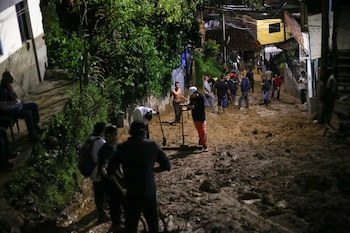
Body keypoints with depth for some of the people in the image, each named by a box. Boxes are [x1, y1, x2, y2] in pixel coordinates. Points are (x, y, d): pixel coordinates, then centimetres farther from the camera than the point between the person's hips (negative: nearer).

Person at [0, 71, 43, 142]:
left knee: (34, 106, 8)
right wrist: (16, 107, -17)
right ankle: (31, 134, -15)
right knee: (27, 113, -28)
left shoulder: (8, 85, 3)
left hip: (16, 105, 10)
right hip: (9, 110, -10)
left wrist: (19, 103, 5)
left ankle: (35, 126, 15)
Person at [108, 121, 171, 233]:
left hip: (131, 193, 0)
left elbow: (110, 171, -7)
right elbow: (167, 166, -2)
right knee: (153, 223, 21)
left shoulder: (122, 148, -8)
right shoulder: (152, 145, -7)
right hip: (149, 192, 1)